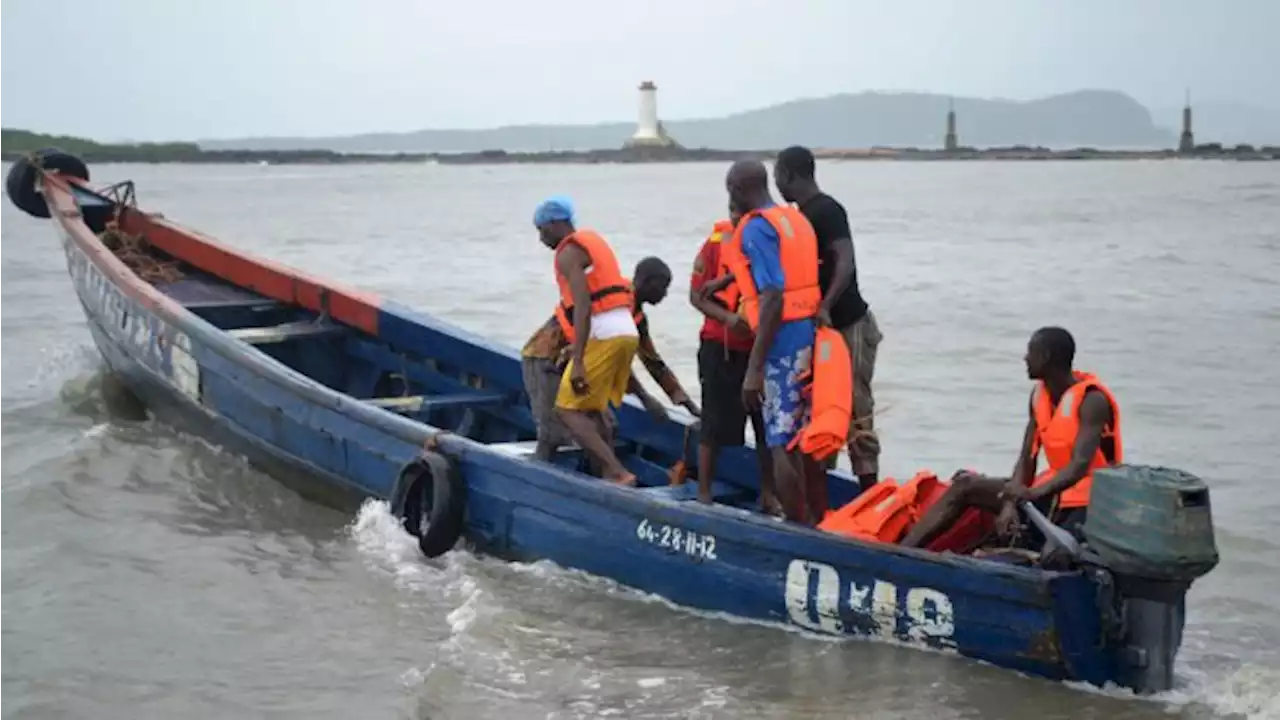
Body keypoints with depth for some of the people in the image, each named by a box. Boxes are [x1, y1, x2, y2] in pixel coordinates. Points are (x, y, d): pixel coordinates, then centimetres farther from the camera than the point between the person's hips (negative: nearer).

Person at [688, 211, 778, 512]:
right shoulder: (715, 244, -5)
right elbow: (697, 295, -4)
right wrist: (727, 317, -20)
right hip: (721, 348, -2)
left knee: (768, 422, 8)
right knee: (715, 423, 3)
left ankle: (768, 493, 20)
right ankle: (704, 493, 12)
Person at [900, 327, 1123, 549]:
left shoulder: (1091, 400, -17)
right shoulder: (1039, 395, 6)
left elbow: (1080, 465, -29)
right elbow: (1026, 459, 2)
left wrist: (1034, 493, -45)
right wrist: (1010, 503, -17)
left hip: (1088, 501, -7)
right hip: (1052, 492, 7)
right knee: (966, 484, -3)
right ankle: (903, 552, -13)